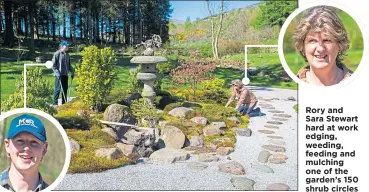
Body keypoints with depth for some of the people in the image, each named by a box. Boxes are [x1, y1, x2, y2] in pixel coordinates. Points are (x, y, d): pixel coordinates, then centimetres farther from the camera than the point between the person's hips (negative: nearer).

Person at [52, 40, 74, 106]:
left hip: (65, 75, 7)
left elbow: (69, 65, 24)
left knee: (65, 89, 9)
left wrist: (72, 72, 14)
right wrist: (57, 73, -17)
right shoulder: (57, 54, -5)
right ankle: (55, 103, 1)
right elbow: (53, 65, -8)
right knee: (57, 89, -6)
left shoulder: (67, 55, 15)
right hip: (59, 75, -7)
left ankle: (64, 103, 17)